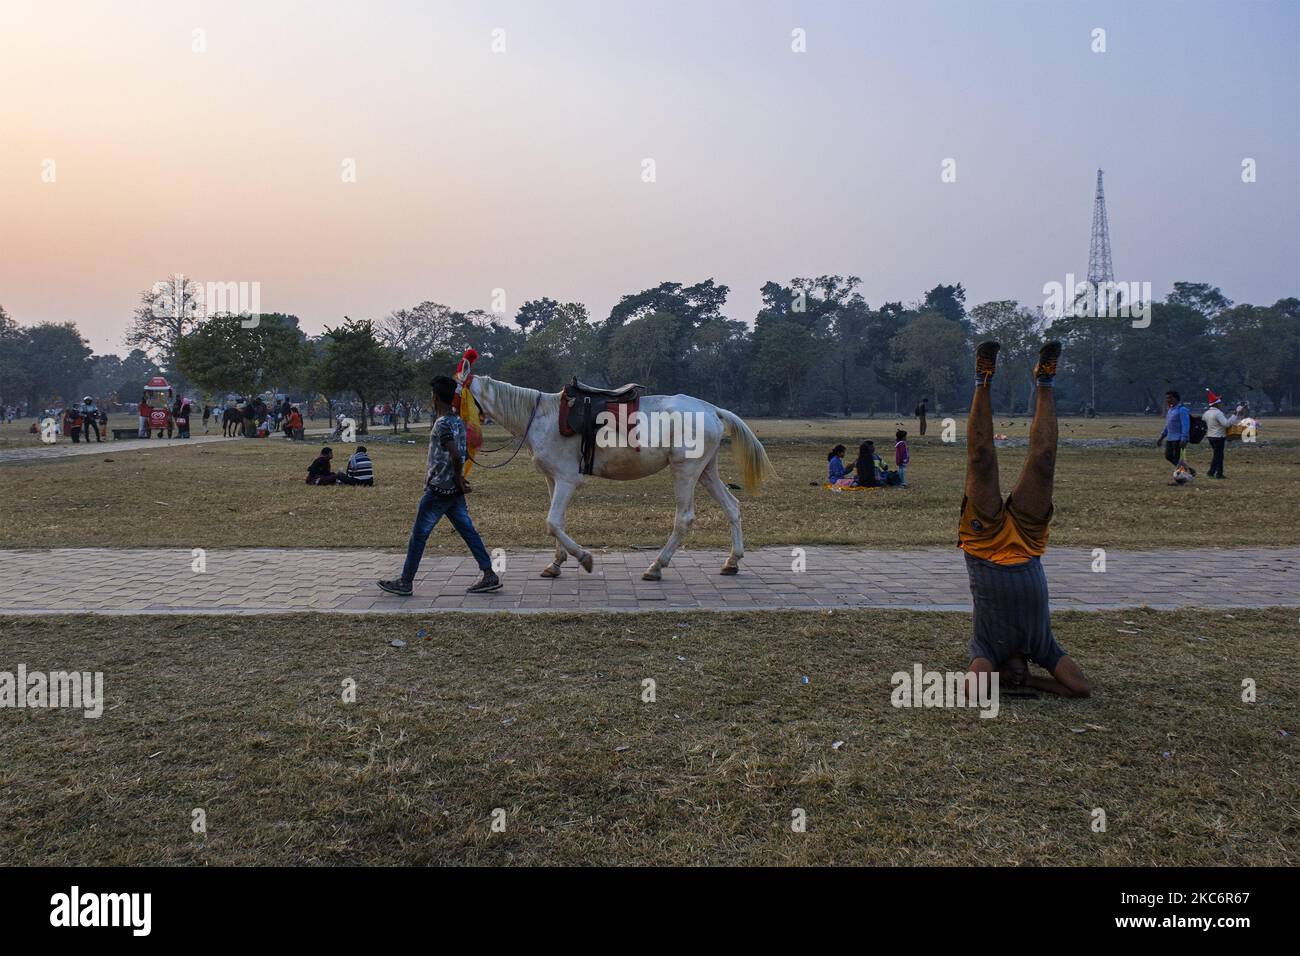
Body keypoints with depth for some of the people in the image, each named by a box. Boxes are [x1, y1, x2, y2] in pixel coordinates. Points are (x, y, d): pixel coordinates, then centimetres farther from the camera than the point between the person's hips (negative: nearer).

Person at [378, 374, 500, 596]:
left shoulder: (442, 424, -17)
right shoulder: (459, 422, 10)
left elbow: (456, 455, -29)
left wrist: (459, 479, -16)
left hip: (438, 491, -8)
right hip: (455, 492, 8)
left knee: (418, 535, 3)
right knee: (468, 532, 8)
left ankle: (405, 582, 11)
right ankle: (489, 575, 5)